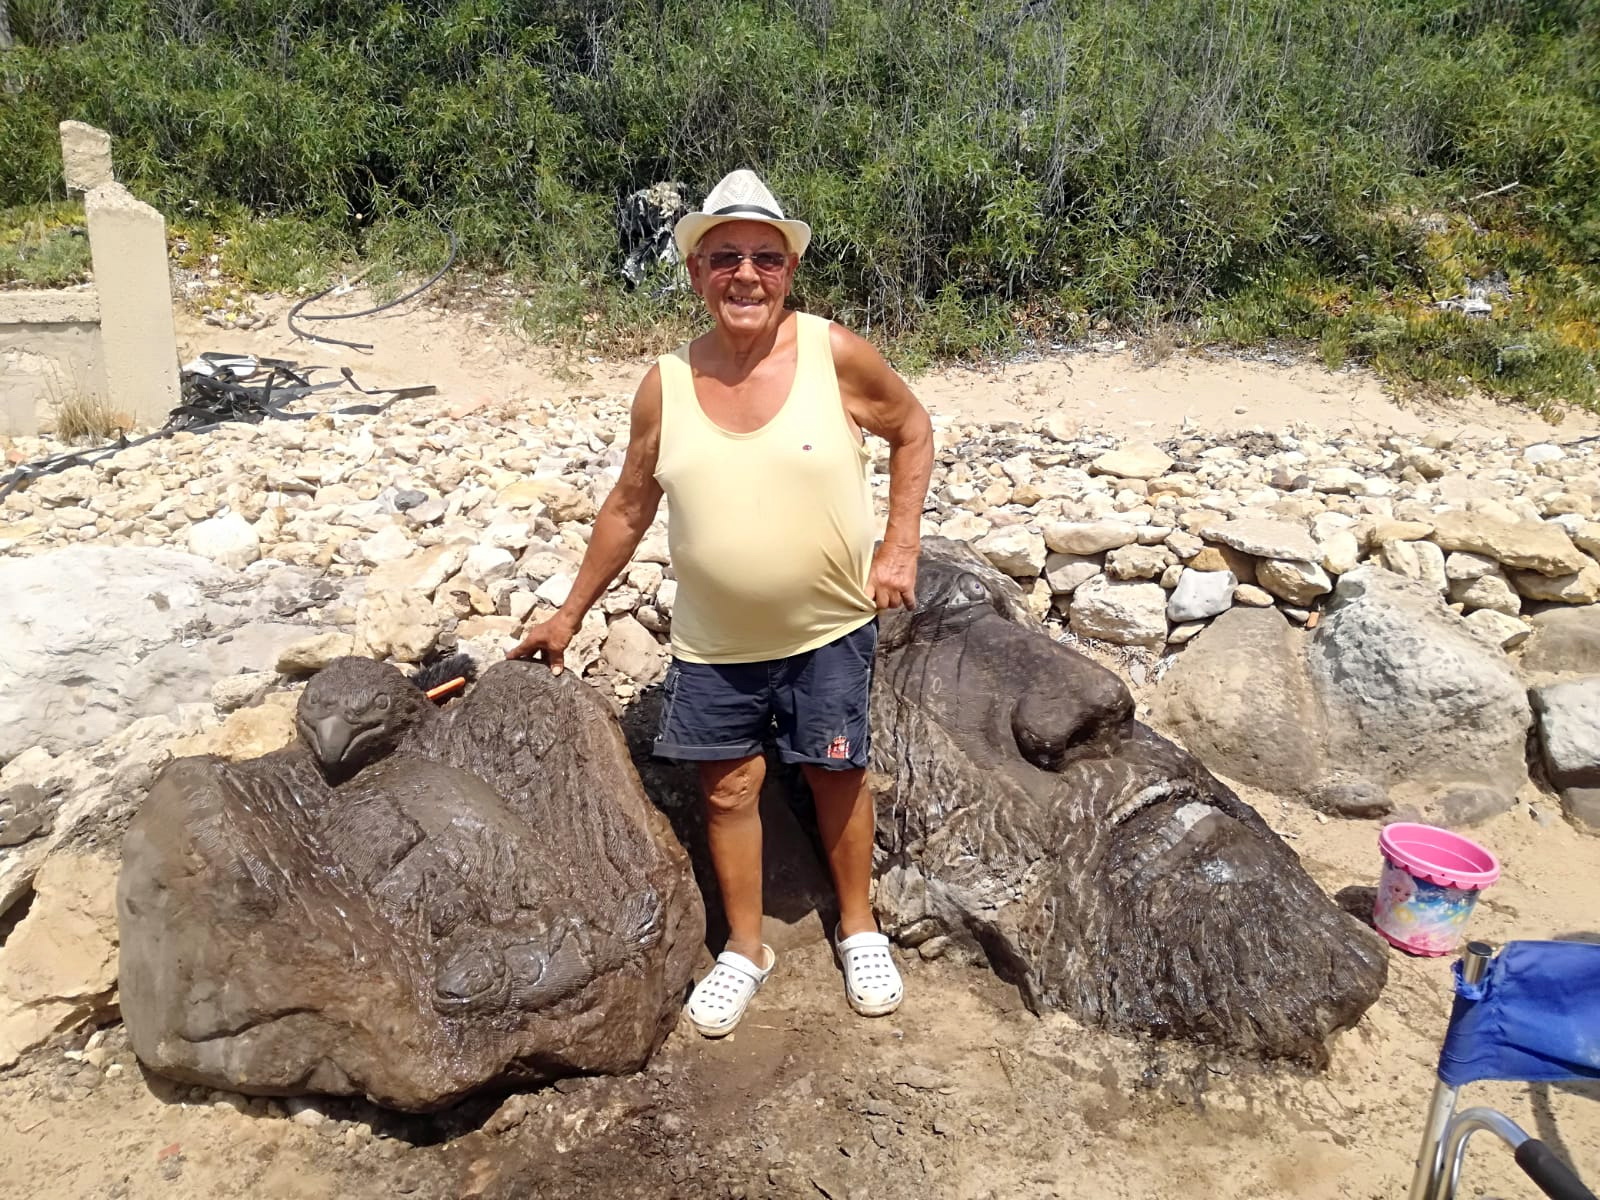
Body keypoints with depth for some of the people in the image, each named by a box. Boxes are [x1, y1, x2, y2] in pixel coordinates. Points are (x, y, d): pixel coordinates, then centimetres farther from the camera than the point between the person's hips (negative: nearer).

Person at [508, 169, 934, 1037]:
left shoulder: (836, 355, -13)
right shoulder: (666, 385, -7)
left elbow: (911, 430, 4)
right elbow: (628, 508, 4)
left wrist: (900, 545, -6)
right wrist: (570, 614, 8)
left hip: (829, 628, -1)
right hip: (714, 640, 2)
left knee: (837, 773, 13)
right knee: (727, 787, 11)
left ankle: (858, 926, 38)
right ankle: (745, 947, 34)